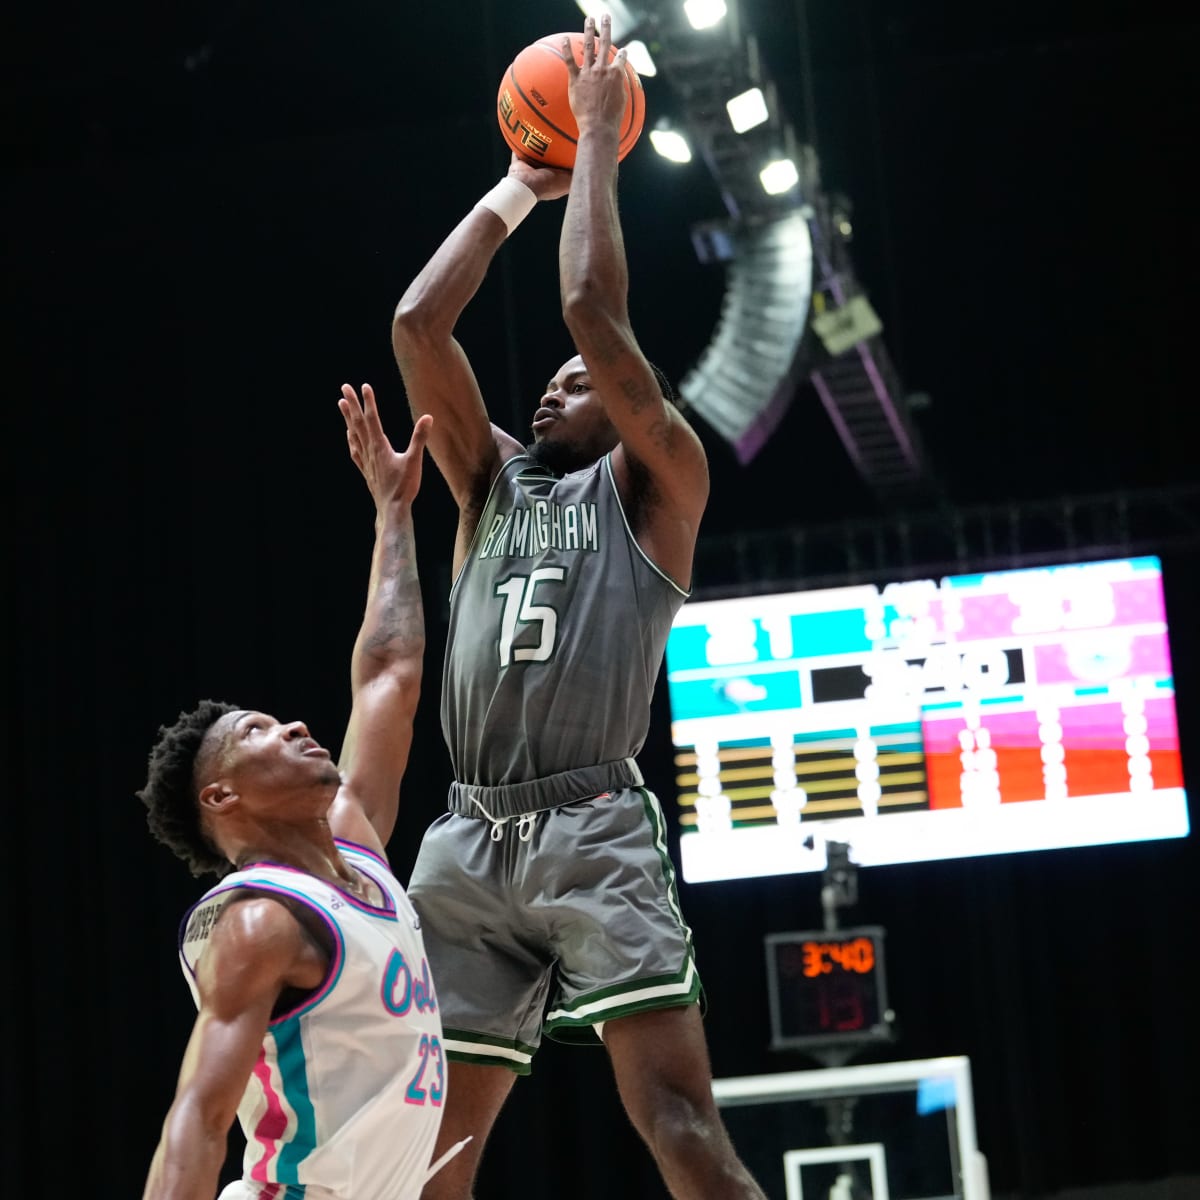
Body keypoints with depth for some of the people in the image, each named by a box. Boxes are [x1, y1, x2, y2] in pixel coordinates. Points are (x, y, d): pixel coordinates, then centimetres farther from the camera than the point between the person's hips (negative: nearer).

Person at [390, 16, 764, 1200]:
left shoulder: (651, 484, 10)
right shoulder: (493, 479, 25)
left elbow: (592, 311, -1)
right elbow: (416, 324, 15)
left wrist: (596, 141, 8)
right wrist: (517, 186, 21)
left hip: (593, 829, -5)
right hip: (468, 838, 5)